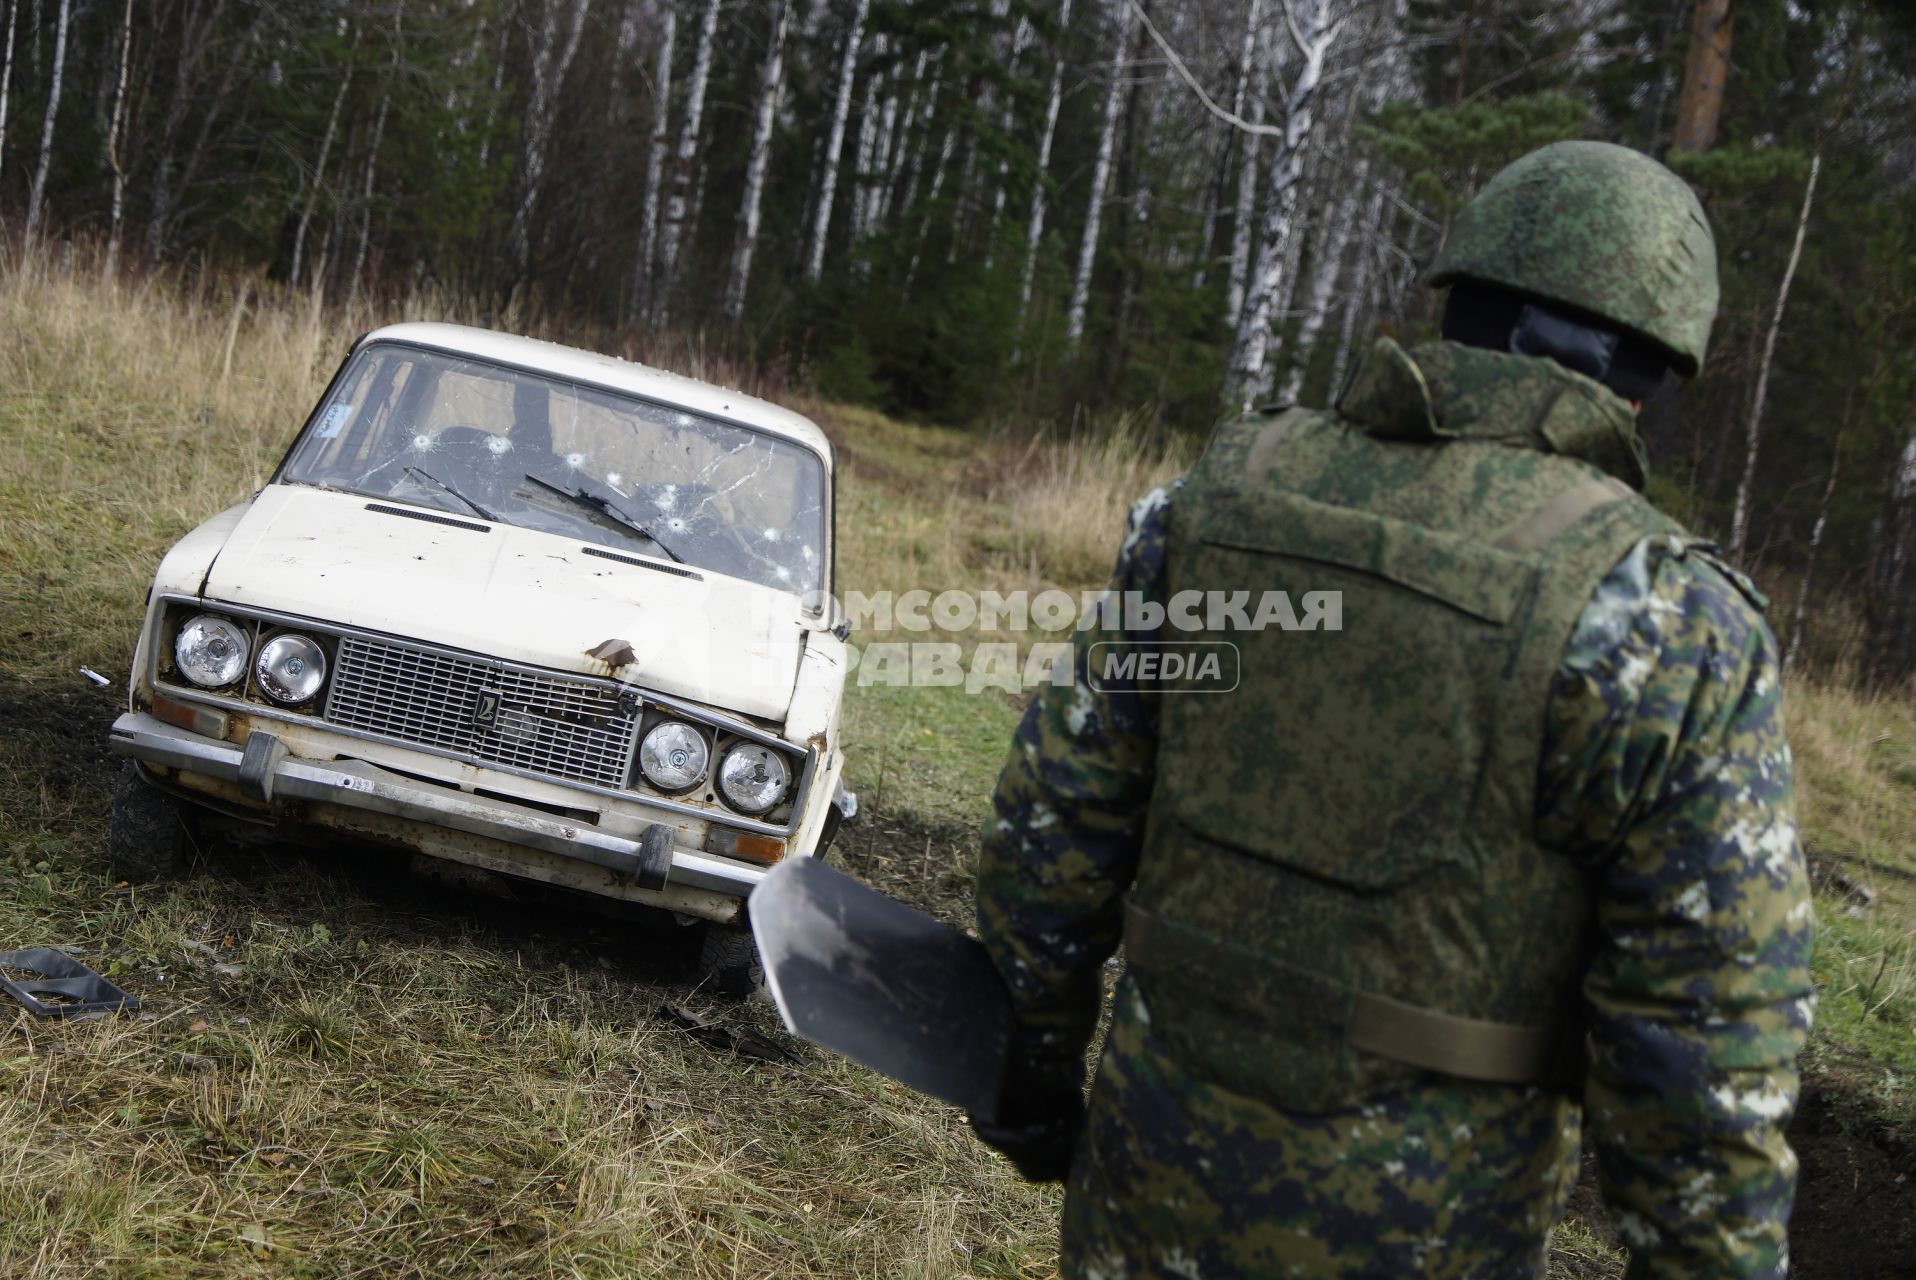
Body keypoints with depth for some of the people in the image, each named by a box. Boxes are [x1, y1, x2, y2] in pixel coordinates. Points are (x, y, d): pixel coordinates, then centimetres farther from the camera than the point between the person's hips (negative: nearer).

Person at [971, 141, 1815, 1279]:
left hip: (1157, 1156, 3)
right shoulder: (1670, 631, -16)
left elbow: (1059, 806, 1)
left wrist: (1037, 1050, 13)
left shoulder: (1224, 492, -4)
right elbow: (1705, 1041, -14)